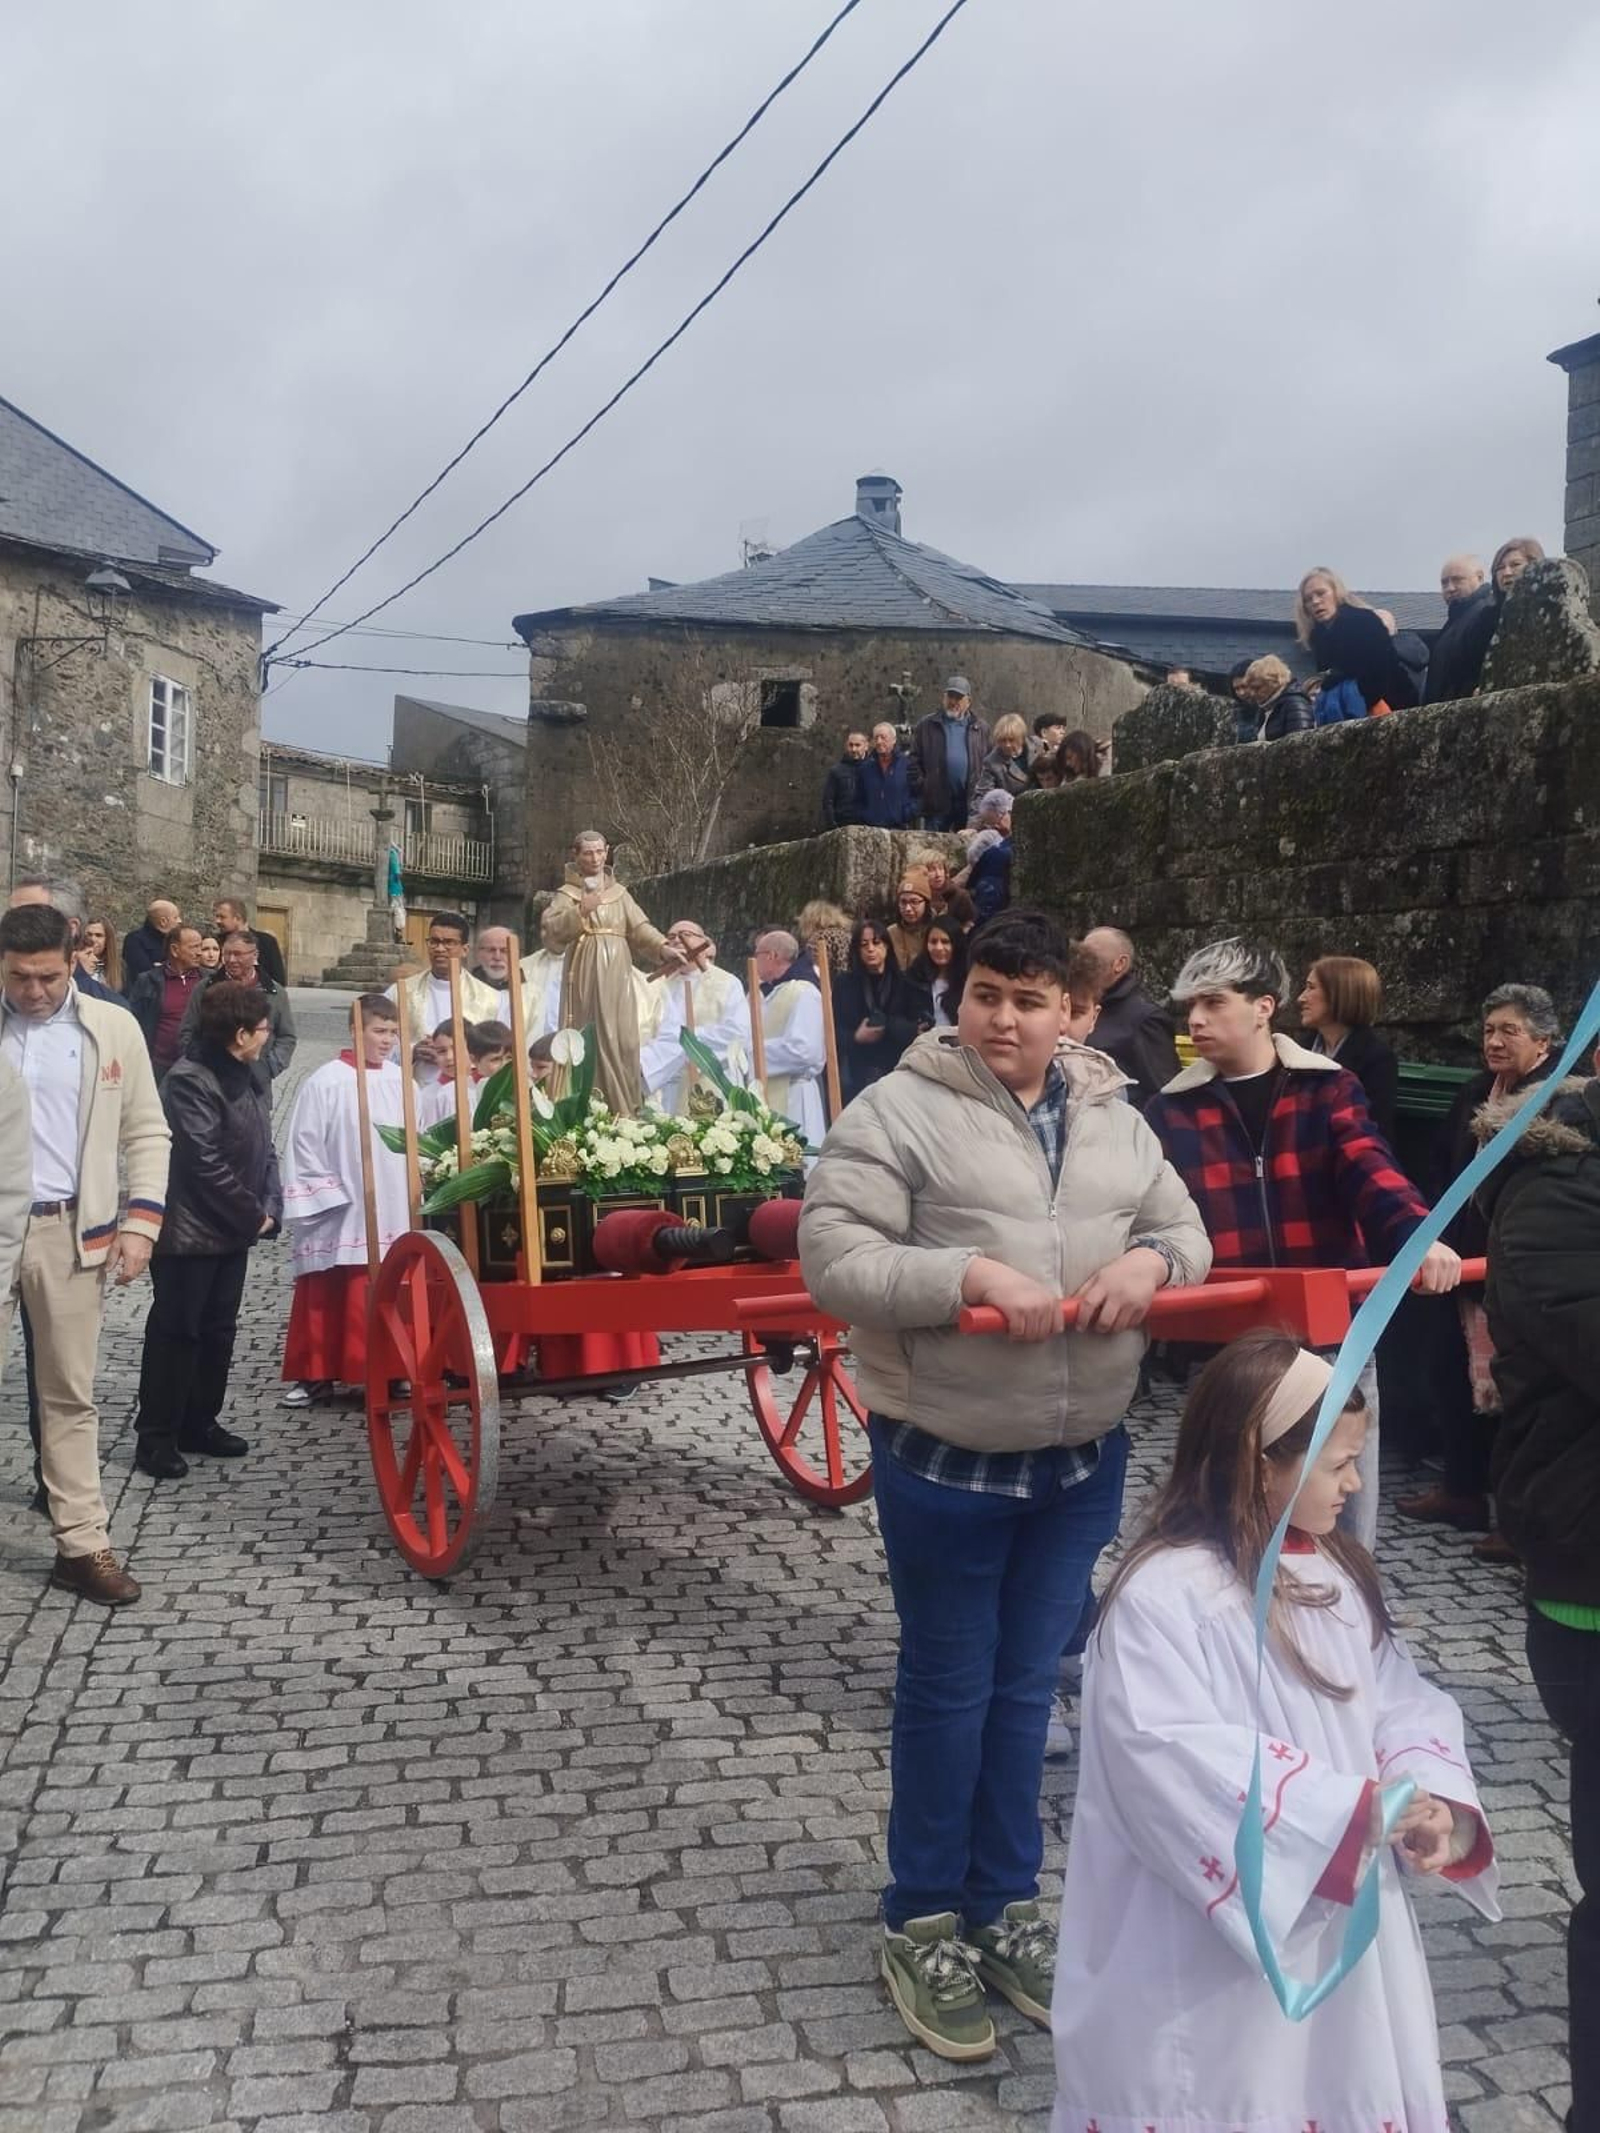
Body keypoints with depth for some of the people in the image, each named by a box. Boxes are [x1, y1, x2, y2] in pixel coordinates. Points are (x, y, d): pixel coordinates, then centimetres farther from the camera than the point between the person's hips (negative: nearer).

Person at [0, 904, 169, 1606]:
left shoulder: (113, 1028, 3)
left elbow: (146, 1133, 8)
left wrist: (140, 1220, -2)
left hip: (71, 1230, 1)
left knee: (70, 1392, 8)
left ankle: (82, 1544, 14)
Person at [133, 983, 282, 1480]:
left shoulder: (249, 1078, 10)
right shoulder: (190, 1080, -17)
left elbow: (265, 1149, 13)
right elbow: (205, 1163, -21)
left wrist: (270, 1207, -1)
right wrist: (253, 1215, -14)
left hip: (234, 1231, 9)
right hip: (189, 1231, -8)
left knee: (218, 1330, 14)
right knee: (176, 1333, -1)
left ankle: (200, 1422, 26)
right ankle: (156, 1437, 7)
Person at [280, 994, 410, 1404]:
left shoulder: (400, 1082, 3)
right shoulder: (324, 1084, -9)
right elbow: (303, 1148, -6)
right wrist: (322, 1198, -7)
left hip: (393, 1213, 3)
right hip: (339, 1216, -3)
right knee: (327, 1299, 6)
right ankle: (316, 1375, 16)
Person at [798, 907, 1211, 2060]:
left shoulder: (1115, 1119, 5)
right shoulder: (899, 1111, -13)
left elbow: (1186, 1230, 10)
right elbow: (834, 1258, -20)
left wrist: (1150, 1259, -13)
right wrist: (976, 1276, -29)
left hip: (1083, 1459, 5)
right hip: (945, 1460, -5)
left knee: (1027, 1689, 18)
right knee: (948, 1692, 10)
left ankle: (1007, 1906, 36)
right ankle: (924, 1925, 28)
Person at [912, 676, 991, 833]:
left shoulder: (980, 729, 10)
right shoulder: (926, 726, 7)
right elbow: (914, 759, 5)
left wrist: (981, 788, -3)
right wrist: (921, 785, -4)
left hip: (969, 803, 1)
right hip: (937, 802, -1)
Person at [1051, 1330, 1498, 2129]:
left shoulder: (1335, 1573, 5)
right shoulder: (1163, 1592, -22)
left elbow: (1403, 1703, 6)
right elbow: (1177, 1760, -29)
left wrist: (1438, 1805, -13)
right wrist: (1347, 1811, -29)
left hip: (1345, 1920, 8)